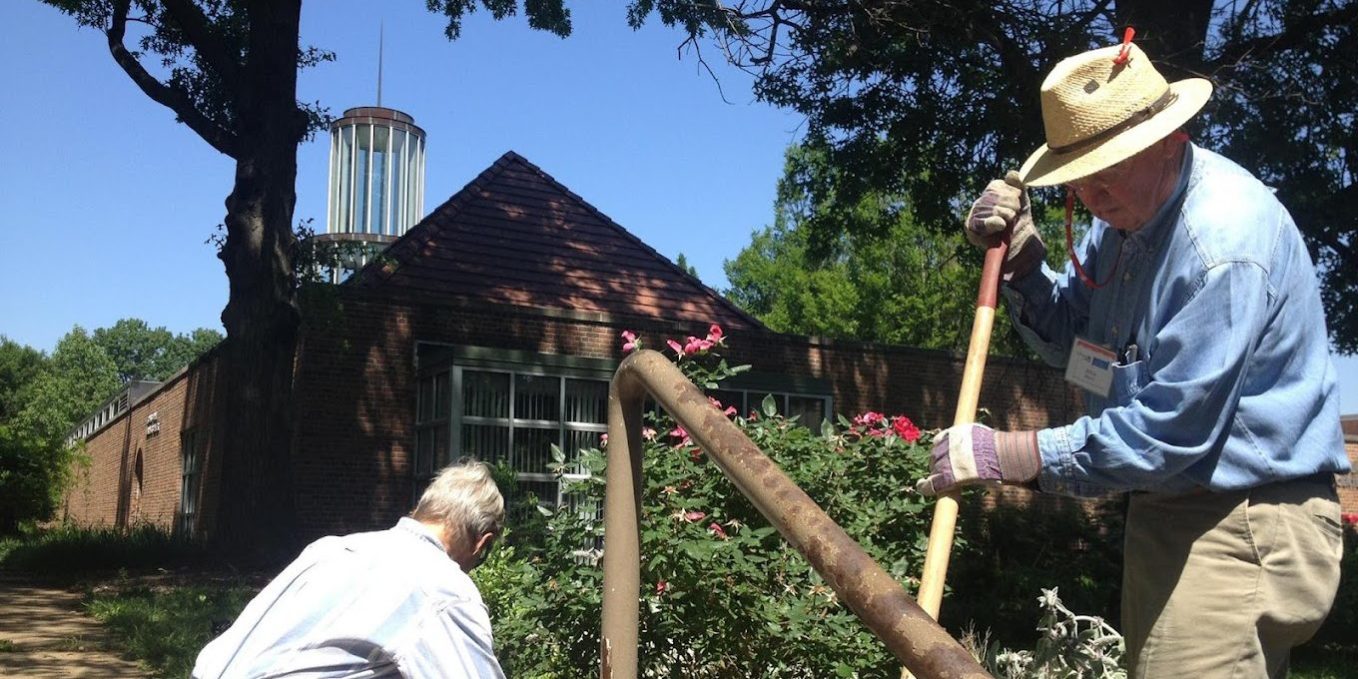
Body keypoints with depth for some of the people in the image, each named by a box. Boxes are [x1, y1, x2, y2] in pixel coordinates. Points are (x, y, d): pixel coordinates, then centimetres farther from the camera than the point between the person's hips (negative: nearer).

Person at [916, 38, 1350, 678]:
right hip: (1167, 510, 9)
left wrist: (1004, 455, -23)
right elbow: (1070, 339, 11)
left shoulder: (1225, 239, -25)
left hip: (1243, 528, -9)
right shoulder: (1129, 209, 5)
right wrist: (1020, 257, -7)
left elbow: (1168, 431, -26)